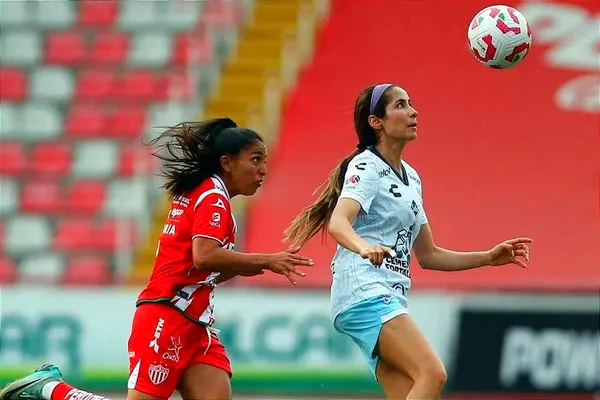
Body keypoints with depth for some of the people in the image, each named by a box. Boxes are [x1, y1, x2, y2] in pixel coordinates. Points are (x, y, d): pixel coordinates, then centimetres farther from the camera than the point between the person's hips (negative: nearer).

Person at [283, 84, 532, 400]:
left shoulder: (410, 177, 22)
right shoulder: (367, 166, -5)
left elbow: (427, 255, 27)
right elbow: (337, 223, -24)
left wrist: (490, 257, 19)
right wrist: (364, 247, -45)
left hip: (391, 299, 9)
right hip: (364, 291, -9)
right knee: (432, 375, -25)